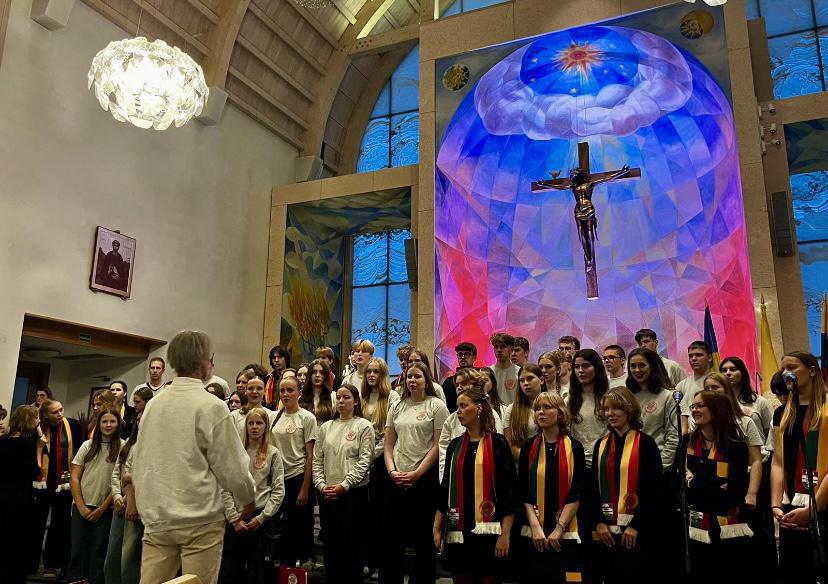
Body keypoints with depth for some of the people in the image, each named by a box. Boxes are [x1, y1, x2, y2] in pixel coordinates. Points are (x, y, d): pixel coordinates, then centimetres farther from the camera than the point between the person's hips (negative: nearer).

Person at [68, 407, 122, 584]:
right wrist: (81, 506, -3)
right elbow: (74, 478, 5)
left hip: (105, 509, -2)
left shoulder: (122, 448, -3)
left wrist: (102, 509, -6)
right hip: (81, 507, 3)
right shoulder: (87, 446, 7)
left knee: (98, 552, 1)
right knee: (77, 549, 5)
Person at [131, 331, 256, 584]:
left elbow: (139, 464, 12)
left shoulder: (153, 404, 5)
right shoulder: (211, 406, -12)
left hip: (156, 518, 5)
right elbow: (233, 467, -11)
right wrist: (248, 500, 7)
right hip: (200, 520, -5)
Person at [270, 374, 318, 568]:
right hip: (278, 478, 5)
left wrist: (305, 489, -11)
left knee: (301, 526, 3)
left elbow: (310, 456, -8)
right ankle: (286, 563, 26)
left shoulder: (307, 418, -6)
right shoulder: (275, 417, 8)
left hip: (299, 477, -5)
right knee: (283, 525, 10)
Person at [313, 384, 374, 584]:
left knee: (351, 543, 2)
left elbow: (364, 462, -10)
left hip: (353, 492, -4)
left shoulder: (364, 426, -3)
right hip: (326, 493, 4)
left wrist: (344, 485, -16)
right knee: (329, 543, 12)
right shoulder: (326, 427, 11)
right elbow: (317, 460, 10)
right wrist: (321, 484, -4)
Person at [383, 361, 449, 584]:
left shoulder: (437, 406, -2)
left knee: (423, 538, 6)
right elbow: (388, 445, 11)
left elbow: (438, 446, -8)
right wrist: (392, 471, -5)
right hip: (397, 480, 4)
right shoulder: (397, 407, 11)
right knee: (390, 535, 8)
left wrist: (416, 474, -13)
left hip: (424, 478, -4)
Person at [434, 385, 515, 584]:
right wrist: (436, 527, 7)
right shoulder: (455, 445, 10)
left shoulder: (497, 443, -4)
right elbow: (445, 488, 13)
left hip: (487, 530, -4)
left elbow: (509, 491, -7)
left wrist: (505, 535, -12)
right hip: (457, 531, 5)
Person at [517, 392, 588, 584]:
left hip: (567, 533, -1)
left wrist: (559, 528, -11)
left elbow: (576, 494, -4)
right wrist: (536, 527, -9)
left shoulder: (574, 447, 0)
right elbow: (524, 492, 1)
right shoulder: (529, 447, 3)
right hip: (534, 533, 1)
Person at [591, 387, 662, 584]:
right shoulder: (601, 445, 8)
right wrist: (599, 521, -2)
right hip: (607, 528, 4)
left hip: (636, 530, -4)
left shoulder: (645, 444, -6)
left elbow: (652, 489, -9)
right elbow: (594, 487, 9)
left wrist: (636, 525, -13)